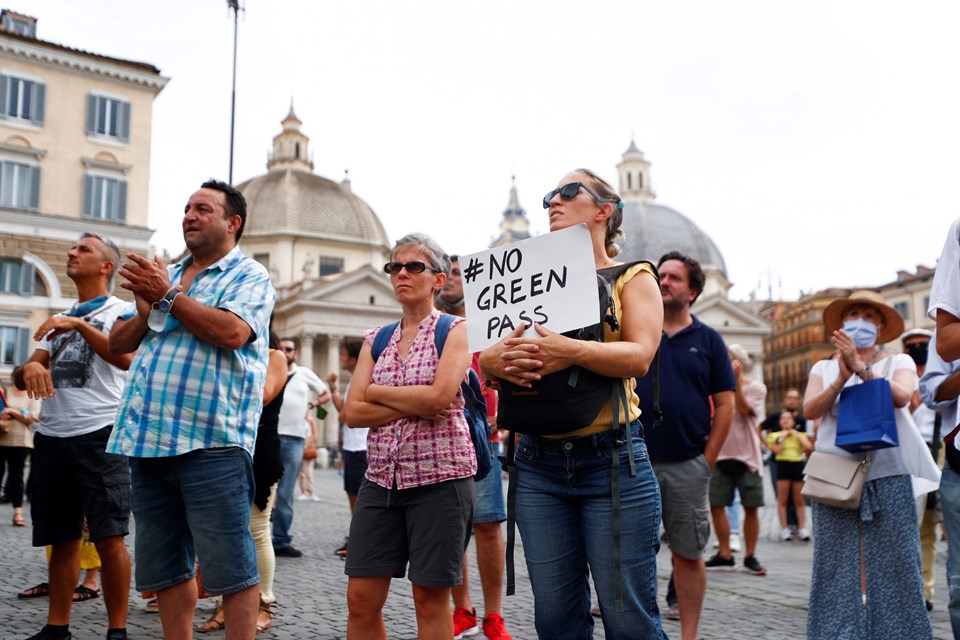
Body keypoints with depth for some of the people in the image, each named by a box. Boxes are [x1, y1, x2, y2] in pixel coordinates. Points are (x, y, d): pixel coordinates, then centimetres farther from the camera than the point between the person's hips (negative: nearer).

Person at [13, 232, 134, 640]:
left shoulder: (121, 311, 5)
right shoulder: (58, 320, 23)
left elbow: (126, 358, -15)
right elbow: (20, 377, 15)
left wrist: (81, 325, -17)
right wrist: (30, 368, -8)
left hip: (100, 435, -6)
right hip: (51, 436, 6)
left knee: (108, 536, -7)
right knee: (62, 539, 9)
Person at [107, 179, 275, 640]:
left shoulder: (249, 276, 0)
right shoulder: (165, 274, 20)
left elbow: (232, 331, -19)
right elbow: (117, 343, 17)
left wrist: (167, 296, -12)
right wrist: (146, 310, -2)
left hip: (210, 442, -7)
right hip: (147, 439, 7)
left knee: (229, 566, -3)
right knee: (163, 567, 13)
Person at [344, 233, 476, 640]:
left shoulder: (455, 330, -1)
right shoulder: (376, 339, 12)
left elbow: (440, 395, -17)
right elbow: (353, 412, 1)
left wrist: (377, 392, -6)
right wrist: (414, 408, -12)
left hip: (439, 478, -4)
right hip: (381, 479, 5)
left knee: (430, 598, 4)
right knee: (361, 599, 4)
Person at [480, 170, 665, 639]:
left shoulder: (632, 277, 5)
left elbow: (639, 356, -12)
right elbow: (486, 355, 10)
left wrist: (572, 351, -30)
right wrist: (495, 360, -14)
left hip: (610, 458, -4)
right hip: (538, 463, 4)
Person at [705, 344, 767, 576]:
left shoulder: (756, 387, 1)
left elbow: (744, 409, -16)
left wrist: (737, 380, -18)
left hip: (747, 456, -3)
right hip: (722, 454, 3)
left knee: (751, 507, 1)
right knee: (716, 505, -1)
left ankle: (750, 556, 13)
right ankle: (725, 555, 10)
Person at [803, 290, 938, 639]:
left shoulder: (898, 362, 10)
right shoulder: (824, 368, 14)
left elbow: (901, 397, -12)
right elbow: (810, 409, -3)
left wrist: (861, 367, -22)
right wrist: (841, 379, -18)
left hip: (888, 475, -1)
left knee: (892, 561, -4)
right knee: (837, 565, 0)